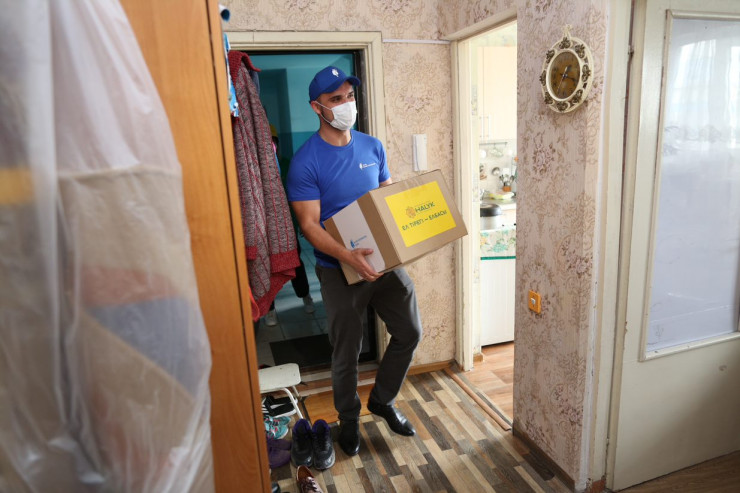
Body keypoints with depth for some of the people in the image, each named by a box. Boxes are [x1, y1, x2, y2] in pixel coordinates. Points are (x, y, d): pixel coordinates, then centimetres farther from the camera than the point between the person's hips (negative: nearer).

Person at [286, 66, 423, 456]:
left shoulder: (372, 146, 4)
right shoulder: (306, 161, -14)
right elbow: (309, 224, -18)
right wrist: (349, 256, -34)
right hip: (339, 268, -5)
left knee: (409, 332, 12)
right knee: (346, 352, 9)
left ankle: (382, 399, 36)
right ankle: (349, 419, 36)